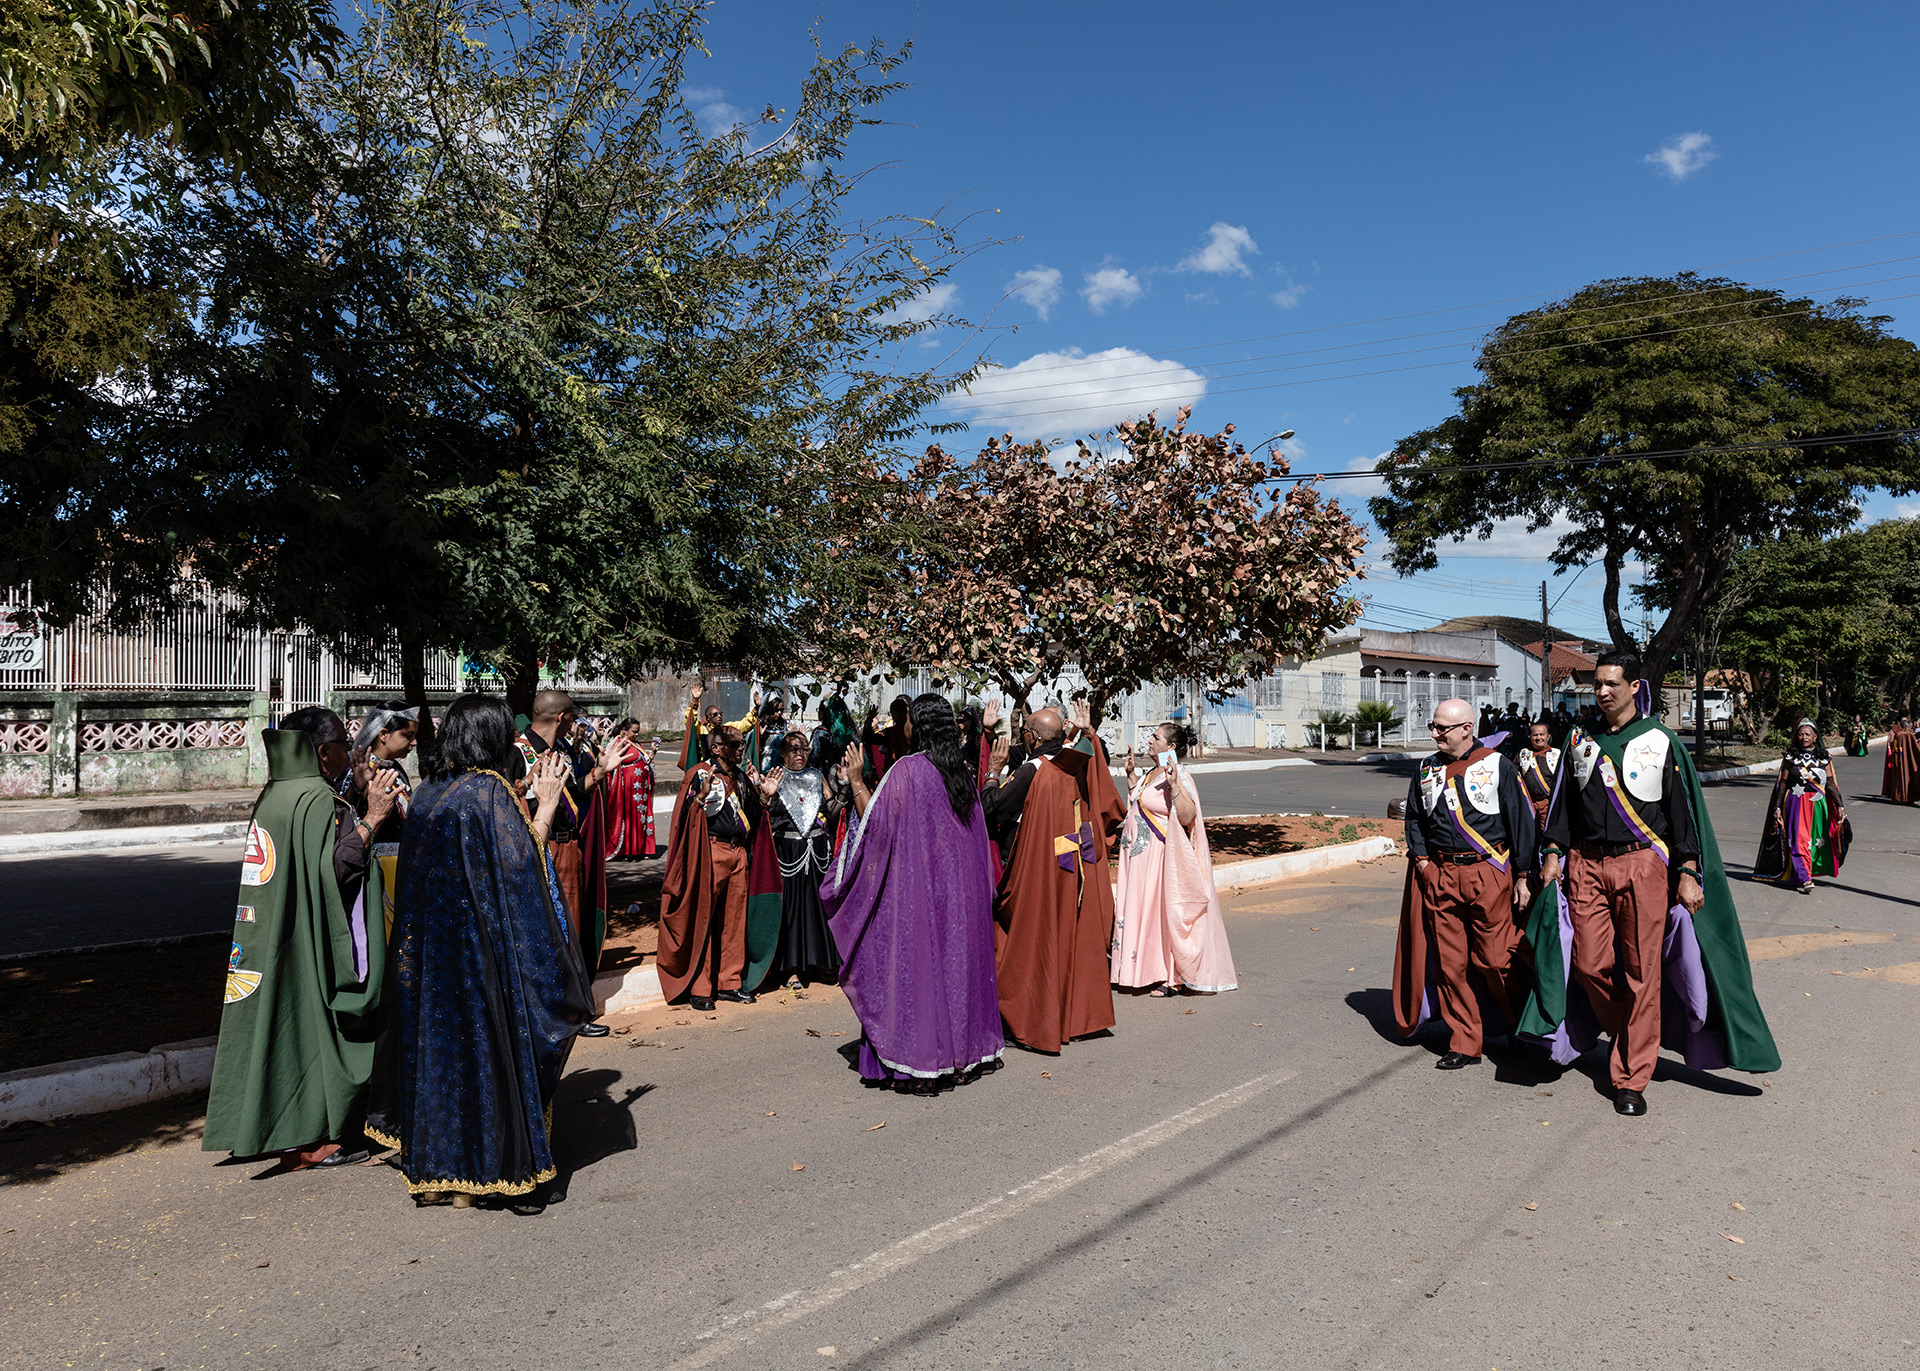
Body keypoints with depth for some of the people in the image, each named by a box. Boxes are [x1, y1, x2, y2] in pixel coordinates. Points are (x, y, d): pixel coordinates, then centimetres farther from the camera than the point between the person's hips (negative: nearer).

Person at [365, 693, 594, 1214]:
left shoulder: (428, 791, 7)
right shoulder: (489, 789, -16)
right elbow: (520, 865, -15)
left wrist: (523, 797, 15)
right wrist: (545, 804, -7)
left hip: (430, 948, 7)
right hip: (484, 951, -7)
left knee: (437, 1045, 14)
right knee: (492, 1049, 2)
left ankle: (434, 1171, 24)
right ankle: (517, 1173, 12)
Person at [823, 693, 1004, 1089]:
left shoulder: (906, 770, -15)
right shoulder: (962, 771, 6)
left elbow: (877, 824, -14)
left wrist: (857, 781, -6)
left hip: (915, 888, -6)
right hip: (960, 889, 7)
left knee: (913, 961, 1)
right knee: (954, 957, 14)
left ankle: (917, 1062, 5)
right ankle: (964, 1053, 22)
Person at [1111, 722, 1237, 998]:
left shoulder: (1179, 778, -17)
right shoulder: (1151, 774, 12)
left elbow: (1187, 816, -27)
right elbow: (1136, 805, 24)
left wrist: (1173, 785, -36)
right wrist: (1130, 773, 19)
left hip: (1164, 859, -9)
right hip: (1142, 860, 9)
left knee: (1167, 912, -2)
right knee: (1145, 911, 13)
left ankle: (1173, 979, 8)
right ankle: (1148, 972, 22)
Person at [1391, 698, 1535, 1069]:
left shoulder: (1497, 765, -1)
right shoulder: (1427, 770, 12)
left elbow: (1522, 820, 1)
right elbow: (1413, 818, 21)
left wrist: (1523, 876, -1)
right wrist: (1421, 858, 7)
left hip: (1488, 873, -4)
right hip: (1439, 875, 4)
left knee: (1495, 960, -1)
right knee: (1449, 962, 4)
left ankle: (1523, 1030, 23)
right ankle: (1464, 1043, 14)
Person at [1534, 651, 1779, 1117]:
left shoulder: (1661, 741, 0)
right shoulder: (1581, 741, 10)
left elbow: (1684, 810, 0)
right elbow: (1563, 801, 15)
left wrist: (1688, 873, -5)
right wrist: (1553, 853, 6)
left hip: (1642, 864, -3)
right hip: (1586, 864, 3)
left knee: (1641, 973, 0)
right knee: (1590, 965, -1)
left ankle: (1631, 1077, 9)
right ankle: (1632, 1037, 27)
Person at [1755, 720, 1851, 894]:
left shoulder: (1824, 758, 5)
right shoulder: (1790, 756, 1)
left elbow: (1831, 784, 2)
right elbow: (1783, 783, 2)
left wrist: (1840, 806, -8)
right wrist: (1777, 807, -1)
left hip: (1818, 805, 2)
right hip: (1796, 805, -2)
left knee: (1816, 839, 9)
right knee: (1799, 840, -11)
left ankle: (1807, 871, 28)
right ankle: (1805, 880, -14)